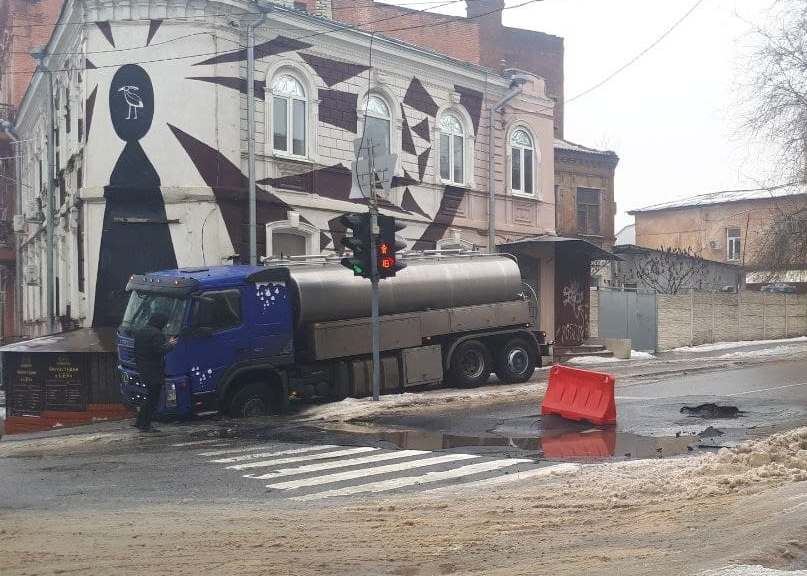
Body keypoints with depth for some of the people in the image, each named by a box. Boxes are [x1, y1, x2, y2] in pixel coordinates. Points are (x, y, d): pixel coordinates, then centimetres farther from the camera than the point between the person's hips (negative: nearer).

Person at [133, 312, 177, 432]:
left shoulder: (140, 332, 14)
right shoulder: (156, 333, -16)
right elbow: (159, 350, -23)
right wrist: (170, 344, -7)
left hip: (143, 370, 9)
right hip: (154, 371, -9)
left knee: (150, 396, 19)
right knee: (153, 398, -1)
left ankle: (140, 421, 19)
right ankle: (145, 425, 0)